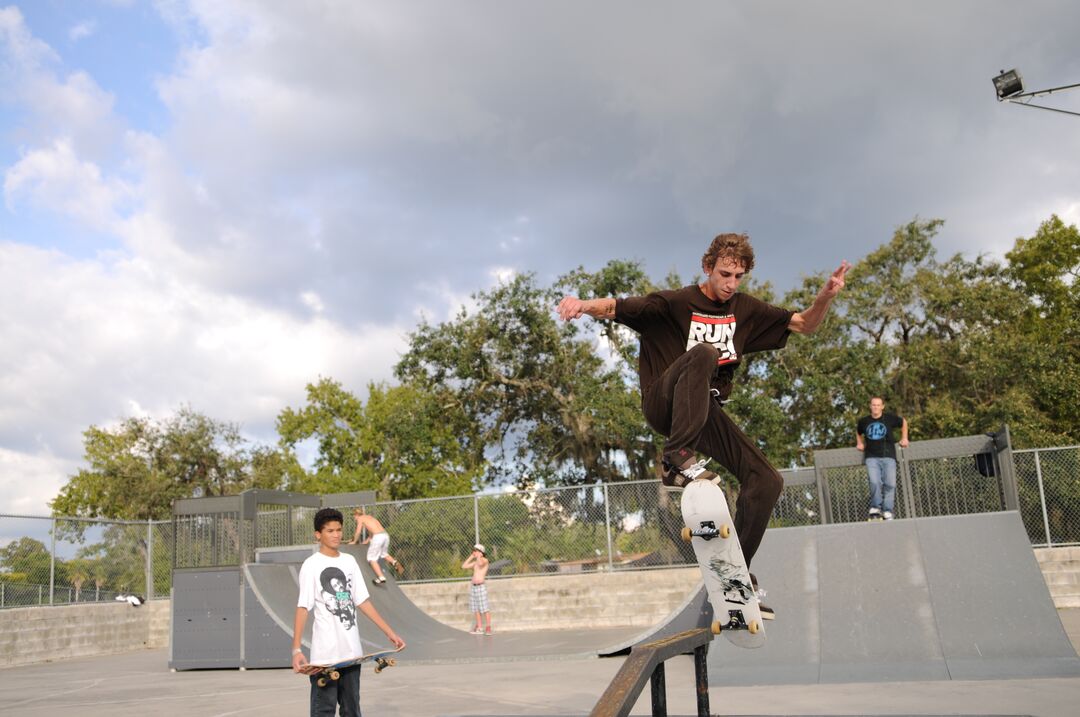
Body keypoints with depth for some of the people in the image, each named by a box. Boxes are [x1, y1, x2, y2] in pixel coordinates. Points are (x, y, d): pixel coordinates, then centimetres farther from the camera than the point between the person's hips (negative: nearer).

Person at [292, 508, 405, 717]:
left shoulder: (349, 561, 10)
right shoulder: (311, 566, -8)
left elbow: (362, 601, 13)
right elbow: (302, 608, -13)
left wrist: (389, 632, 10)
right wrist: (296, 649, -22)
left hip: (352, 651, 6)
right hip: (325, 653, -6)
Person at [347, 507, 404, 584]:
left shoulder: (360, 518, 9)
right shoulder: (369, 517, 30)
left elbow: (358, 532, 6)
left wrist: (354, 542, 21)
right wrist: (367, 541, 43)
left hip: (377, 537, -7)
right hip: (385, 535, 7)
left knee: (372, 558, 4)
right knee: (384, 553, 31)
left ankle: (381, 577, -8)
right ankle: (395, 562, 4)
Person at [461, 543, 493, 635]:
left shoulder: (485, 560, -5)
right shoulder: (475, 562, 16)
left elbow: (480, 563, -29)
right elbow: (464, 566, 17)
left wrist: (479, 556, -11)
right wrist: (471, 557, 14)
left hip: (481, 586, -8)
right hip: (473, 586, 8)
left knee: (484, 608, -8)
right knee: (476, 609, 8)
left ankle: (488, 628, -5)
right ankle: (479, 628, 13)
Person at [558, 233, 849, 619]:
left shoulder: (745, 309, 9)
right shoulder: (674, 303, -6)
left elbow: (805, 324, 15)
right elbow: (614, 308, -13)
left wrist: (826, 296, -6)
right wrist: (584, 304, -35)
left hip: (705, 412, 5)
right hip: (664, 402, -5)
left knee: (767, 482, -9)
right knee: (702, 354, -36)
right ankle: (676, 459, -40)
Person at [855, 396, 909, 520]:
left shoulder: (890, 418, 5)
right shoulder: (864, 421, 10)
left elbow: (904, 422, 25)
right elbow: (858, 432, 33)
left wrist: (904, 438, 22)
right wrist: (859, 443, 20)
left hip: (888, 456, 0)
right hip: (871, 457, 0)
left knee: (890, 484, -10)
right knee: (875, 482, -20)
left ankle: (887, 512, -7)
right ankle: (875, 508, -13)